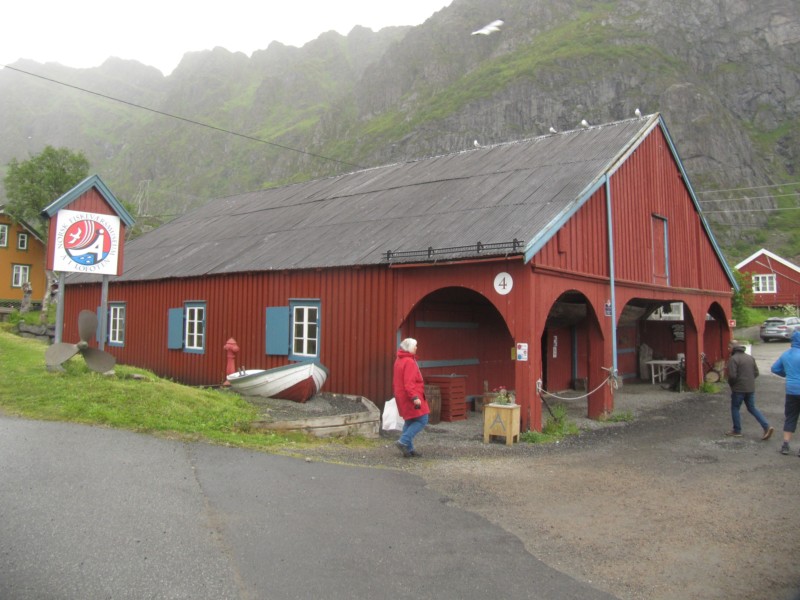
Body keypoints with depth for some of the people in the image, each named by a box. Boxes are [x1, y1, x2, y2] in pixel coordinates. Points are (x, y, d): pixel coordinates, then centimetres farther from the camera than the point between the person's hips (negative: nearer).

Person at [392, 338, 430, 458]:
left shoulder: (399, 361, 15)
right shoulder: (409, 362, -17)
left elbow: (395, 381, 22)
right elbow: (409, 383, -24)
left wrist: (397, 393, 27)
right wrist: (415, 397, -27)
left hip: (402, 397, 10)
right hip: (410, 397, -10)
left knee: (410, 421, 14)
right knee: (422, 420, -6)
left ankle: (409, 448, 15)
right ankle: (404, 441, -11)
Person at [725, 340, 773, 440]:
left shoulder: (733, 359, -15)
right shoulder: (750, 357, 9)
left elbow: (732, 375, -19)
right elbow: (756, 372, 11)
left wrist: (730, 384, 0)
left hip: (738, 389, -7)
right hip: (751, 388, 7)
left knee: (735, 408, 8)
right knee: (752, 408, 16)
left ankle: (737, 431, 14)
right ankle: (766, 427, 4)